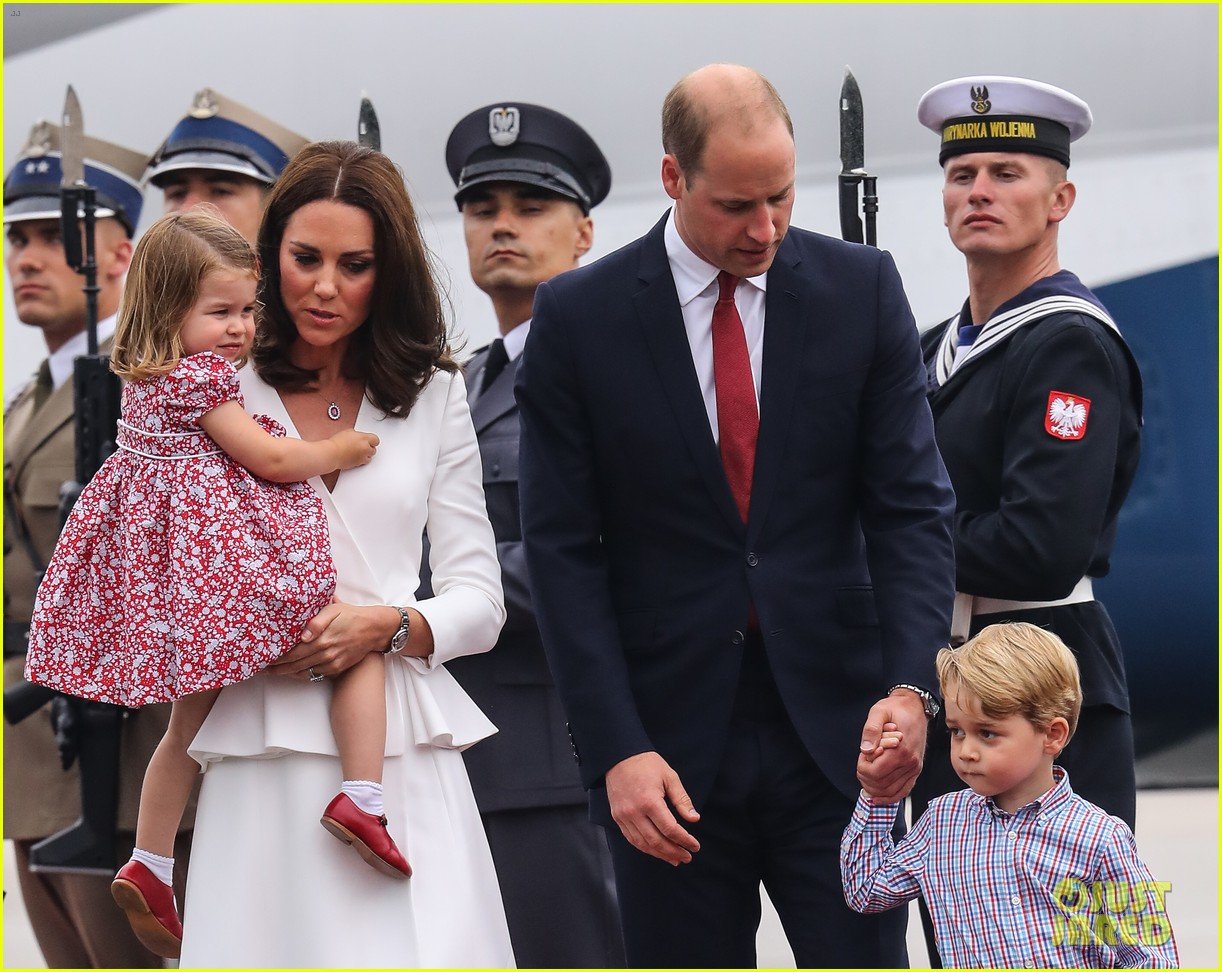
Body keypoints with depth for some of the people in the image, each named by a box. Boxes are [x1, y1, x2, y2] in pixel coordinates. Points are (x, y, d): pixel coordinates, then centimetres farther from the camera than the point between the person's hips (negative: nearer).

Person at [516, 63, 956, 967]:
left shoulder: (861, 290, 2)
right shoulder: (579, 317, -2)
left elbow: (912, 505, 1)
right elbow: (563, 551, -3)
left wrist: (910, 684, -15)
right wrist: (615, 749, -11)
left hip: (832, 723, 1)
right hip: (670, 735, -1)